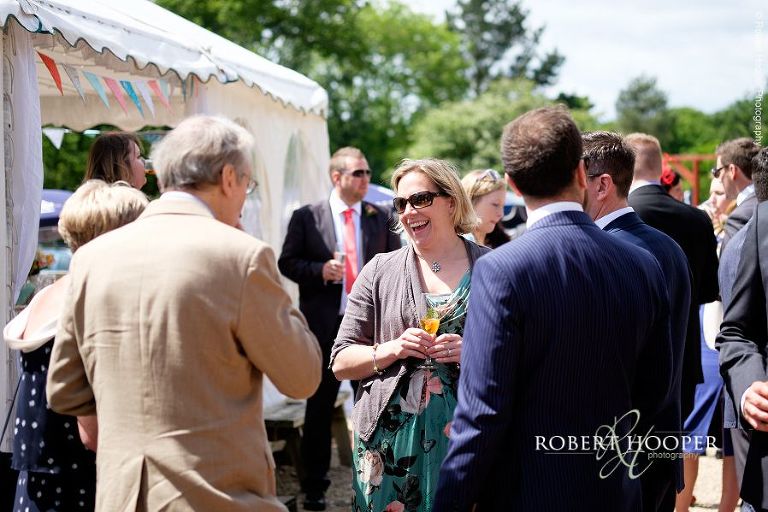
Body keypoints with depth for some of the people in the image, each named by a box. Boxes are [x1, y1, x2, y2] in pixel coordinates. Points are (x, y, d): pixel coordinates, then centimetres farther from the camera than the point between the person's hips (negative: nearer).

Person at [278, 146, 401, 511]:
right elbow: (287, 263, 0)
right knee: (320, 405, 8)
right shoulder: (307, 217, -1)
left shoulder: (380, 218, 6)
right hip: (325, 324, -2)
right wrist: (321, 270, -15)